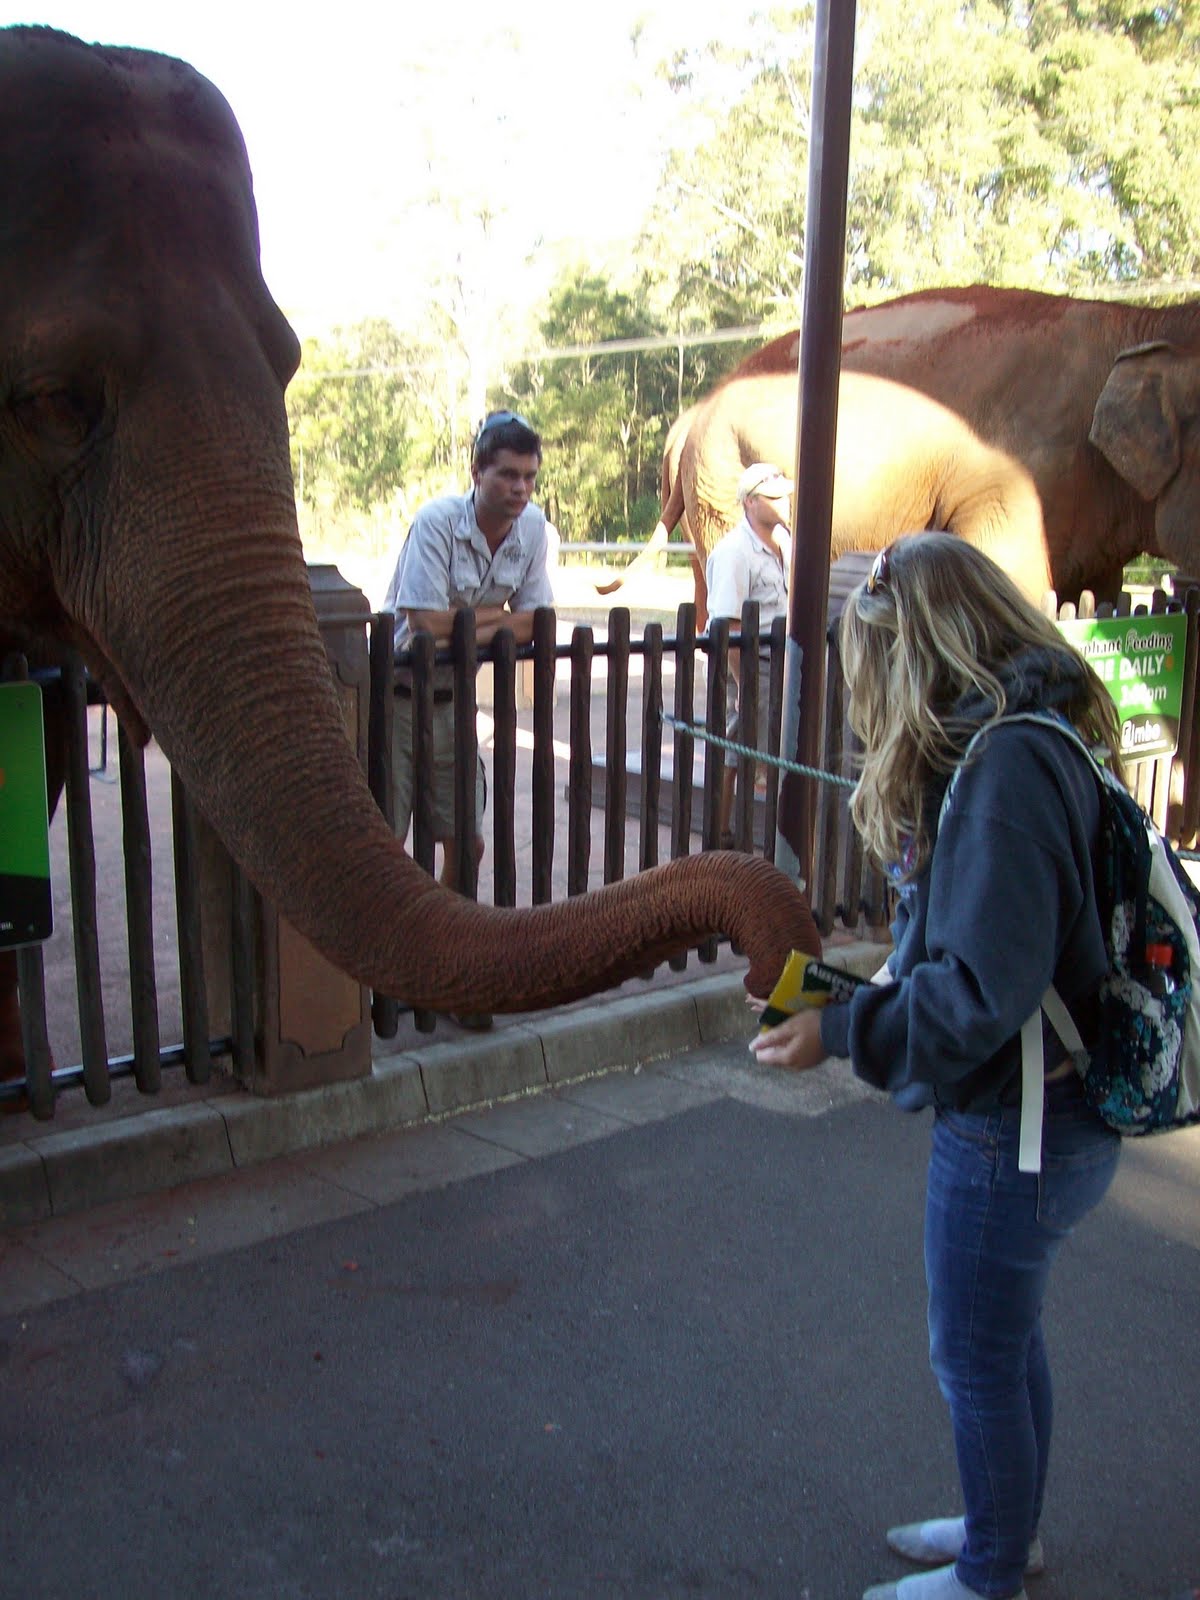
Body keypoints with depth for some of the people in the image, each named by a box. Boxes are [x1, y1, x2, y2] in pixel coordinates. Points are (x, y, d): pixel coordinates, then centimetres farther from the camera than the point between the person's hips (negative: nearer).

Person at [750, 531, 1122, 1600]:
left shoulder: (1006, 767, -27)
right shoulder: (1035, 741, 5)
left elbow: (982, 993, -29)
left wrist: (840, 1029, -20)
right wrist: (890, 968, 15)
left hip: (1014, 1129, -9)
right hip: (1032, 1114, 9)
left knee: (978, 1359, 11)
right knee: (1007, 1336, 25)